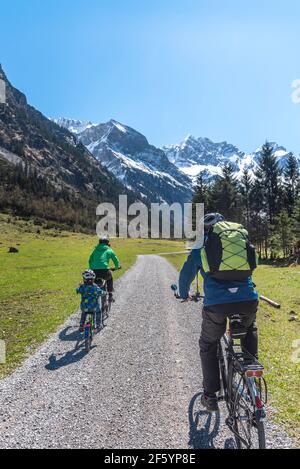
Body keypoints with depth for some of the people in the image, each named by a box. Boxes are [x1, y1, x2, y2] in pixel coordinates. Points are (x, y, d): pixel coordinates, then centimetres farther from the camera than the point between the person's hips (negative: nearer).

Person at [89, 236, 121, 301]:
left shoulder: (95, 250, 23)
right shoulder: (109, 250, 14)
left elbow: (90, 261, 31)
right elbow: (116, 262, 17)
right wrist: (117, 267, 38)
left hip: (94, 272, 2)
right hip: (104, 271, -2)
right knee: (110, 278, 31)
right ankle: (110, 295, 25)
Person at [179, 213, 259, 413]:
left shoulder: (202, 246, 13)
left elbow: (186, 273, 20)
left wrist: (184, 294, 39)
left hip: (216, 303, -2)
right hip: (248, 300, 2)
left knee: (208, 347, 22)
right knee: (250, 330, 37)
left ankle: (210, 396, 25)